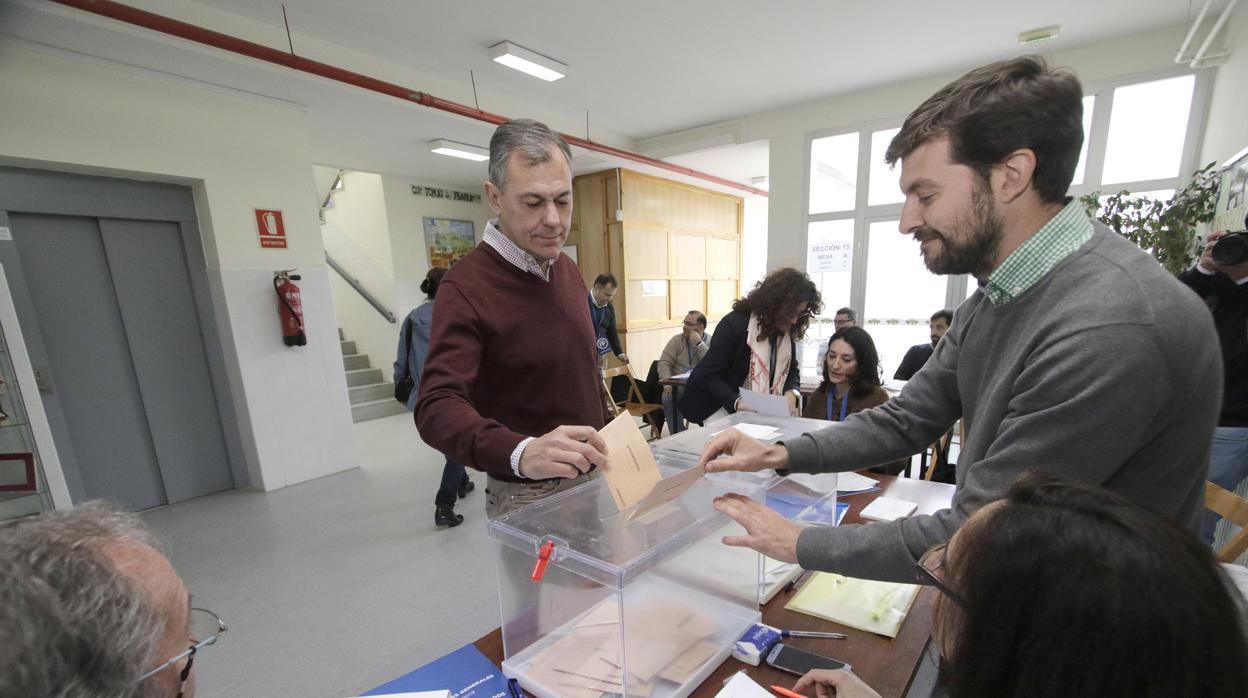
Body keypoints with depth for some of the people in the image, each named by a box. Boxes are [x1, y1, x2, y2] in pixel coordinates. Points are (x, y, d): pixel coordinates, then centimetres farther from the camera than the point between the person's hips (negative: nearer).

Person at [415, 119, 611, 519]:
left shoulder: (567, 269, 2)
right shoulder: (466, 286, -20)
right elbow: (437, 408, -29)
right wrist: (519, 452, -46)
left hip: (591, 479, 7)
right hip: (530, 497, -6)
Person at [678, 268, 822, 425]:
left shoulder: (787, 331, -2)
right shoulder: (734, 323, -22)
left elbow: (791, 370, 8)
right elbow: (709, 375, -22)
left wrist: (791, 392, -15)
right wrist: (737, 403, -36)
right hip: (725, 409, -5)